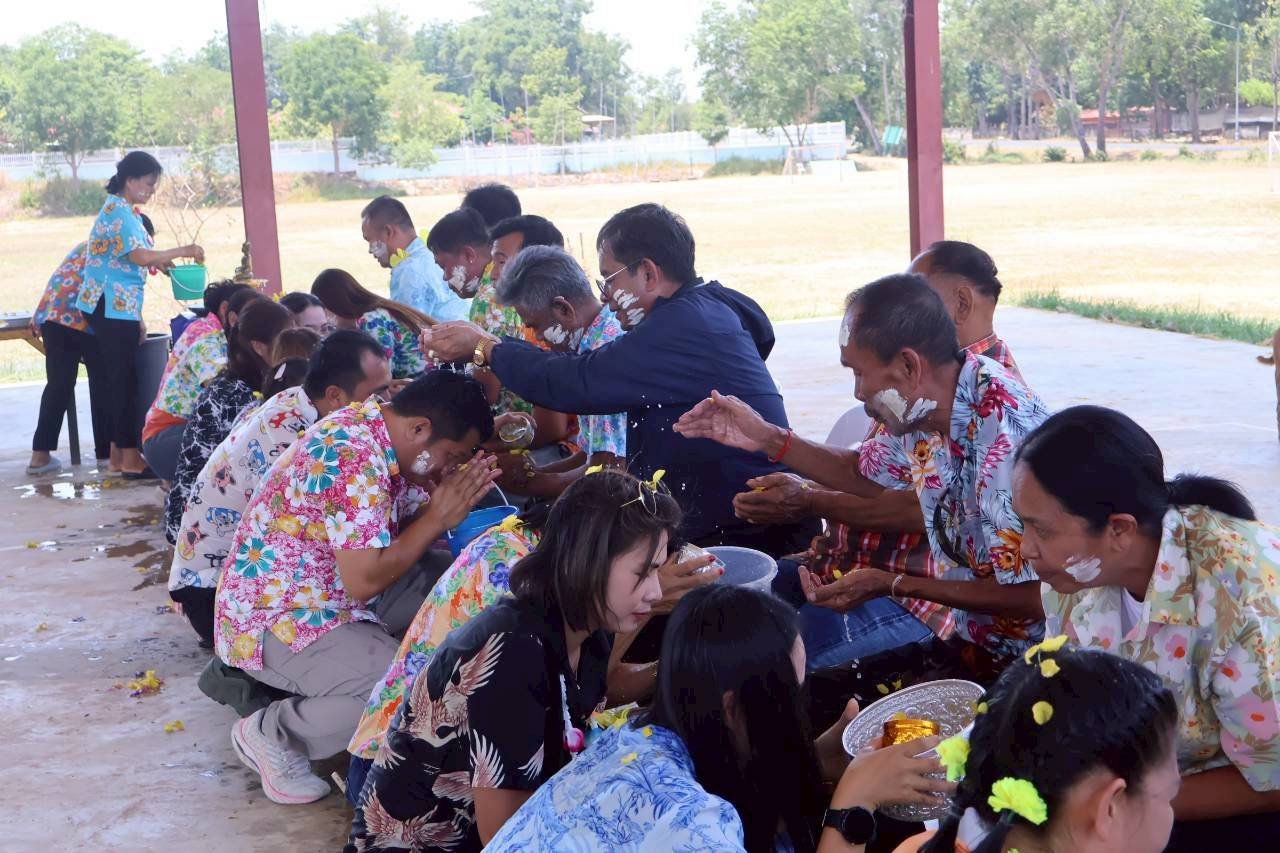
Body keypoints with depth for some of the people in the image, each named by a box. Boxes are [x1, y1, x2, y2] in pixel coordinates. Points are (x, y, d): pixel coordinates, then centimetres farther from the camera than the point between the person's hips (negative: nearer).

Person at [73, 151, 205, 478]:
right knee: (124, 381, -8)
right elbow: (141, 256, -25)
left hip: (117, 307, 10)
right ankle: (131, 459, -5)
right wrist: (183, 251, -16)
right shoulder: (119, 211, -15)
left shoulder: (122, 210, 17)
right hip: (114, 307, -10)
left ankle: (122, 453, 18)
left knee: (119, 380, 12)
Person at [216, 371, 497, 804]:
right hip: (274, 621, -10)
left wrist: (451, 504, -4)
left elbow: (387, 537, 11)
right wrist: (438, 517, -15)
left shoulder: (367, 430, 5)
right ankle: (271, 733, -4)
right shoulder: (353, 458, -25)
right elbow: (364, 580, -25)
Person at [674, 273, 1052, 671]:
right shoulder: (926, 408, -3)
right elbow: (863, 473, 16)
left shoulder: (1003, 433, -29)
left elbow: (1029, 598, -25)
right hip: (976, 641, 7)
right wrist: (768, 439, 3)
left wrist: (893, 585, -18)